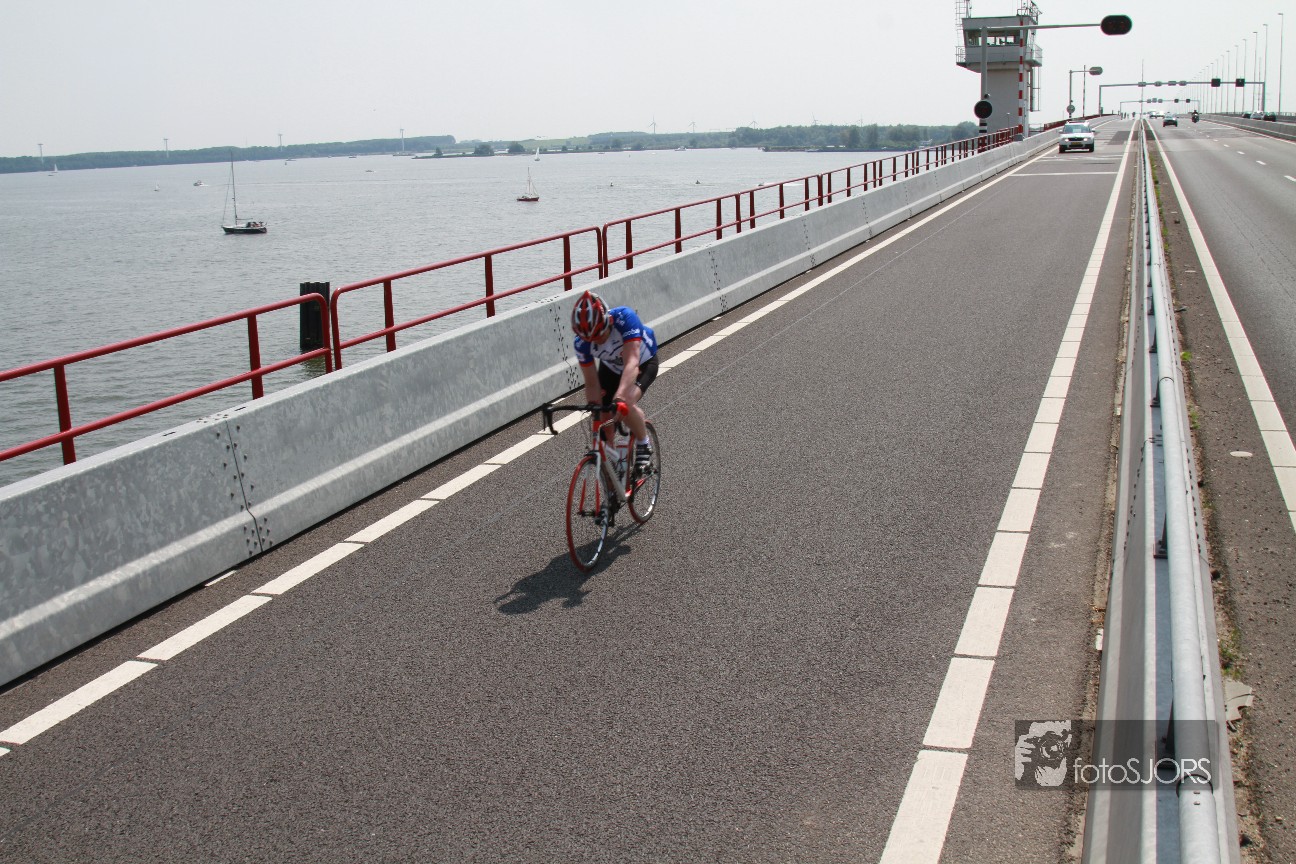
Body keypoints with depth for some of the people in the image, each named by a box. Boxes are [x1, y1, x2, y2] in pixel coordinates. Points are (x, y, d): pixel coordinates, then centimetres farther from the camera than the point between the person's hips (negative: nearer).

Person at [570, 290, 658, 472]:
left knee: (625, 405, -31)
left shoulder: (625, 318, -40)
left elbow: (631, 362, -49)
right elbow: (592, 383, -20)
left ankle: (644, 447, -6)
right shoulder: (582, 343, -27)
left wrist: (620, 397, -61)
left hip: (643, 363, -4)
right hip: (611, 367, 4)